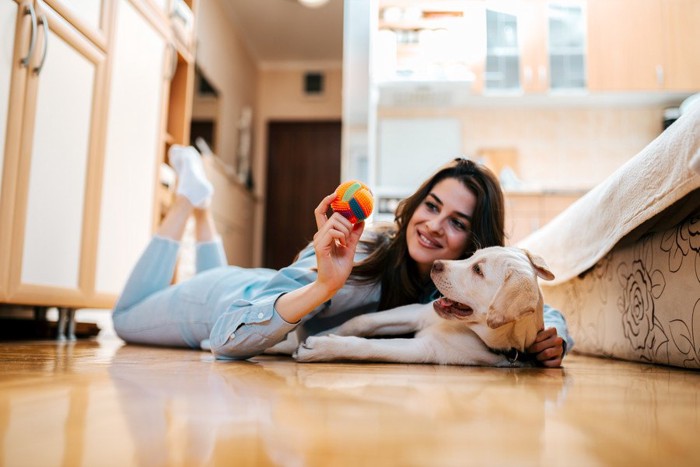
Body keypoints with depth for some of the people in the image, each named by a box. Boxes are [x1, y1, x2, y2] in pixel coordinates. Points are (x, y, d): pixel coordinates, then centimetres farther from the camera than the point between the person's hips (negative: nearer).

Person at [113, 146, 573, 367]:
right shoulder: (357, 250, -42)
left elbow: (542, 311, -15)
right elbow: (225, 337, -44)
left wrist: (551, 337, -39)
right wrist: (323, 285, -60)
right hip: (231, 300, -4)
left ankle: (203, 205, 44)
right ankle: (191, 195, 28)